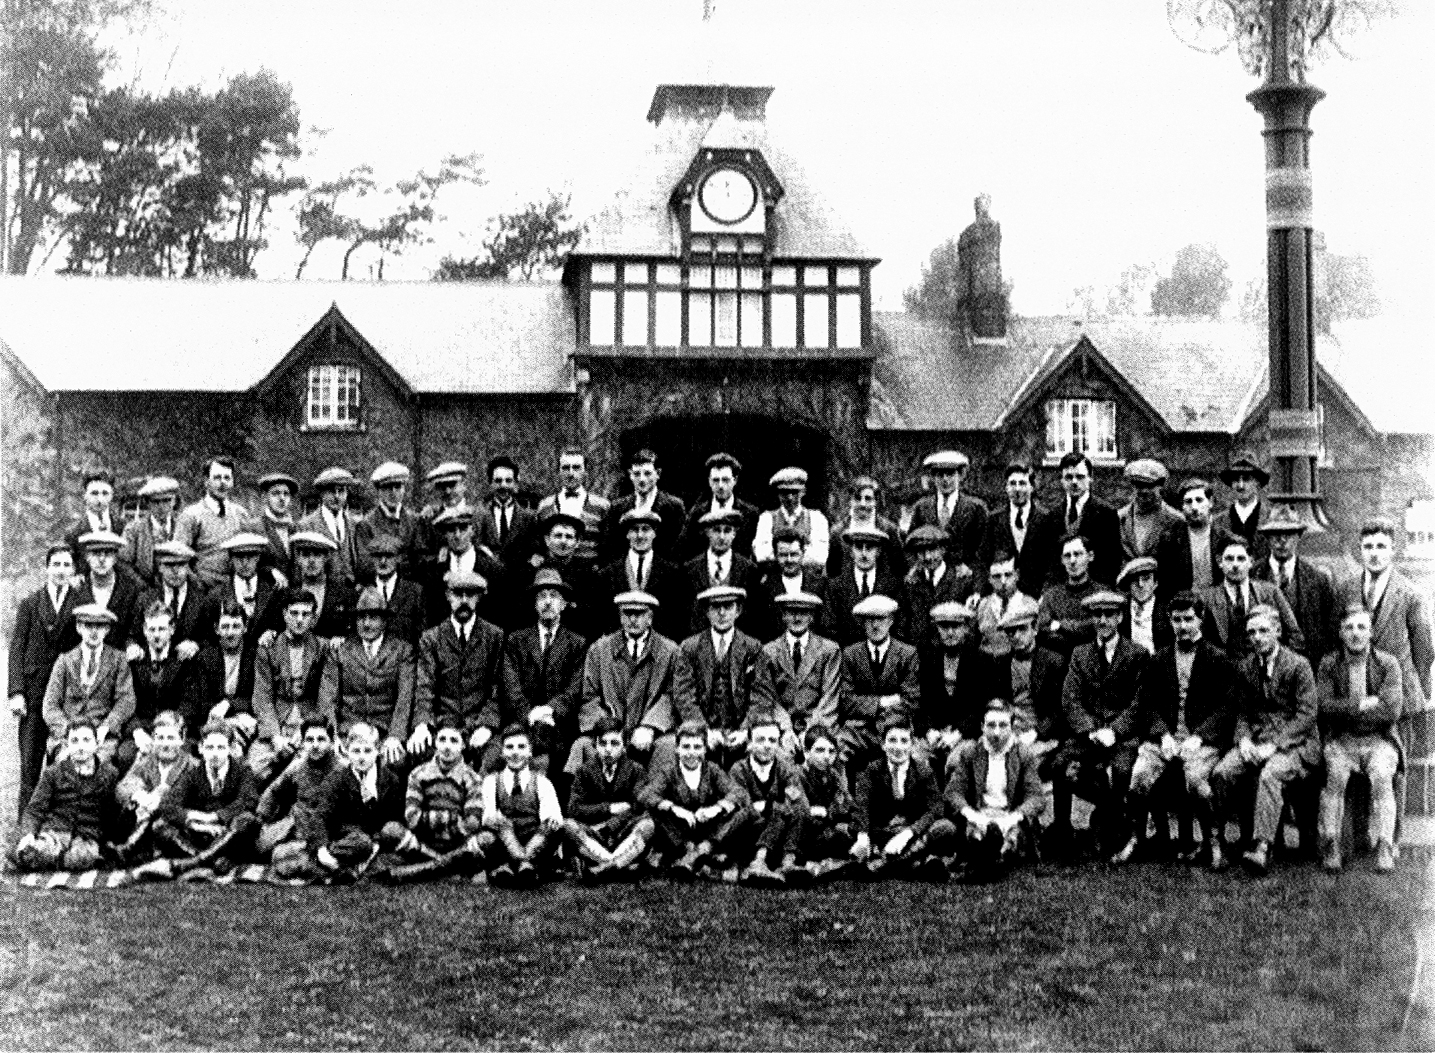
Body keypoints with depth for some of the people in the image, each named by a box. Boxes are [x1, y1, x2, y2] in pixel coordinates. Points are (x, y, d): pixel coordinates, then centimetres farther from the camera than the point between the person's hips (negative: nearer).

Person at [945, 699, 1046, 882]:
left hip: (1011, 817, 1)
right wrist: (970, 813, -19)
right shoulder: (967, 752, 9)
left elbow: (1036, 797, 1)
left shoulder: (1024, 755, 8)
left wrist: (1015, 816, -21)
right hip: (978, 817, 0)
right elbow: (953, 791, 3)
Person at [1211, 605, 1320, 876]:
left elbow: (1307, 715, -10)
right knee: (1221, 774, -22)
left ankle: (1261, 848, -41)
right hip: (1257, 740, 5)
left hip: (1296, 743, -5)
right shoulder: (1247, 666, 12)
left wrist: (1274, 745, -19)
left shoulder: (1298, 666, -6)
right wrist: (1244, 739, -6)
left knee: (1270, 774, -36)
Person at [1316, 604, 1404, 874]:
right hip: (1341, 740, 0)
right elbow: (1324, 706, -6)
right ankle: (1330, 847, -28)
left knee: (1381, 775, -32)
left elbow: (1392, 711, -9)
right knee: (1335, 773, -31)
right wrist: (1363, 705, -11)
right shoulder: (1329, 664, 7)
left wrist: (1347, 712, -9)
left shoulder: (1387, 664, 3)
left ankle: (1384, 849, -28)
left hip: (1379, 740, 0)